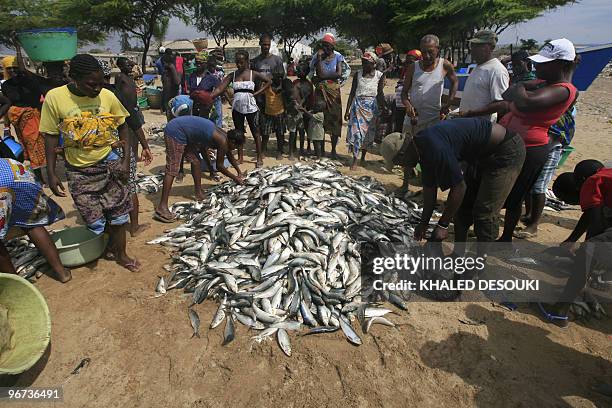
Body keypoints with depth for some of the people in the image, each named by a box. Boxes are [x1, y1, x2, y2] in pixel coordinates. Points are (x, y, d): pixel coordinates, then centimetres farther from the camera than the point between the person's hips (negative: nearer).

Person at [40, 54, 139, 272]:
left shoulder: (107, 96, -10)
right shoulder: (54, 97, -13)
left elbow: (122, 127, 3)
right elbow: (51, 137, -5)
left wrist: (126, 160, -4)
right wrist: (51, 174, -5)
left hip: (109, 162, 1)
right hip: (79, 171, -1)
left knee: (119, 213, 6)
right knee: (95, 221, 5)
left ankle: (120, 253, 26)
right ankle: (111, 242, 36)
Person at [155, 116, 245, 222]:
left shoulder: (224, 136, 10)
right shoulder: (222, 141, -16)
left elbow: (230, 156, 27)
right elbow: (219, 166, -8)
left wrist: (239, 172, 35)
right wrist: (235, 178, 5)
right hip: (175, 131, -10)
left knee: (195, 162, 16)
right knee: (172, 169, -14)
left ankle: (199, 194, 28)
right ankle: (162, 207, -16)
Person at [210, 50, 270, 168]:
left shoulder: (253, 74, -3)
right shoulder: (232, 75, 1)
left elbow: (268, 81, 6)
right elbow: (220, 89, -8)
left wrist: (256, 93, -4)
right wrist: (208, 97, -24)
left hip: (250, 106, -3)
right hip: (237, 107, 3)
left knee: (255, 132, 4)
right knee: (239, 132, 10)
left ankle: (260, 157, 11)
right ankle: (240, 157, 21)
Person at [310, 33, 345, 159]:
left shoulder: (337, 56, 0)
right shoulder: (317, 56, 1)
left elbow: (339, 74, -13)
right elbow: (319, 73, -13)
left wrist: (323, 77, -14)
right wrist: (319, 57, -15)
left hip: (334, 91, 0)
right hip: (321, 91, 0)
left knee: (335, 119, 2)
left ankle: (333, 149, 11)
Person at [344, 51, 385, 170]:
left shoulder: (379, 75, -2)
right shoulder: (358, 74, 1)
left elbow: (380, 94, 3)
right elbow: (352, 93, 4)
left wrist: (383, 108, -1)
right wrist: (347, 110, 2)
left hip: (371, 106, 0)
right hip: (358, 104, 0)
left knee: (368, 133, 8)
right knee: (356, 132, -9)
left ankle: (363, 157, 26)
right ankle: (354, 160, -4)